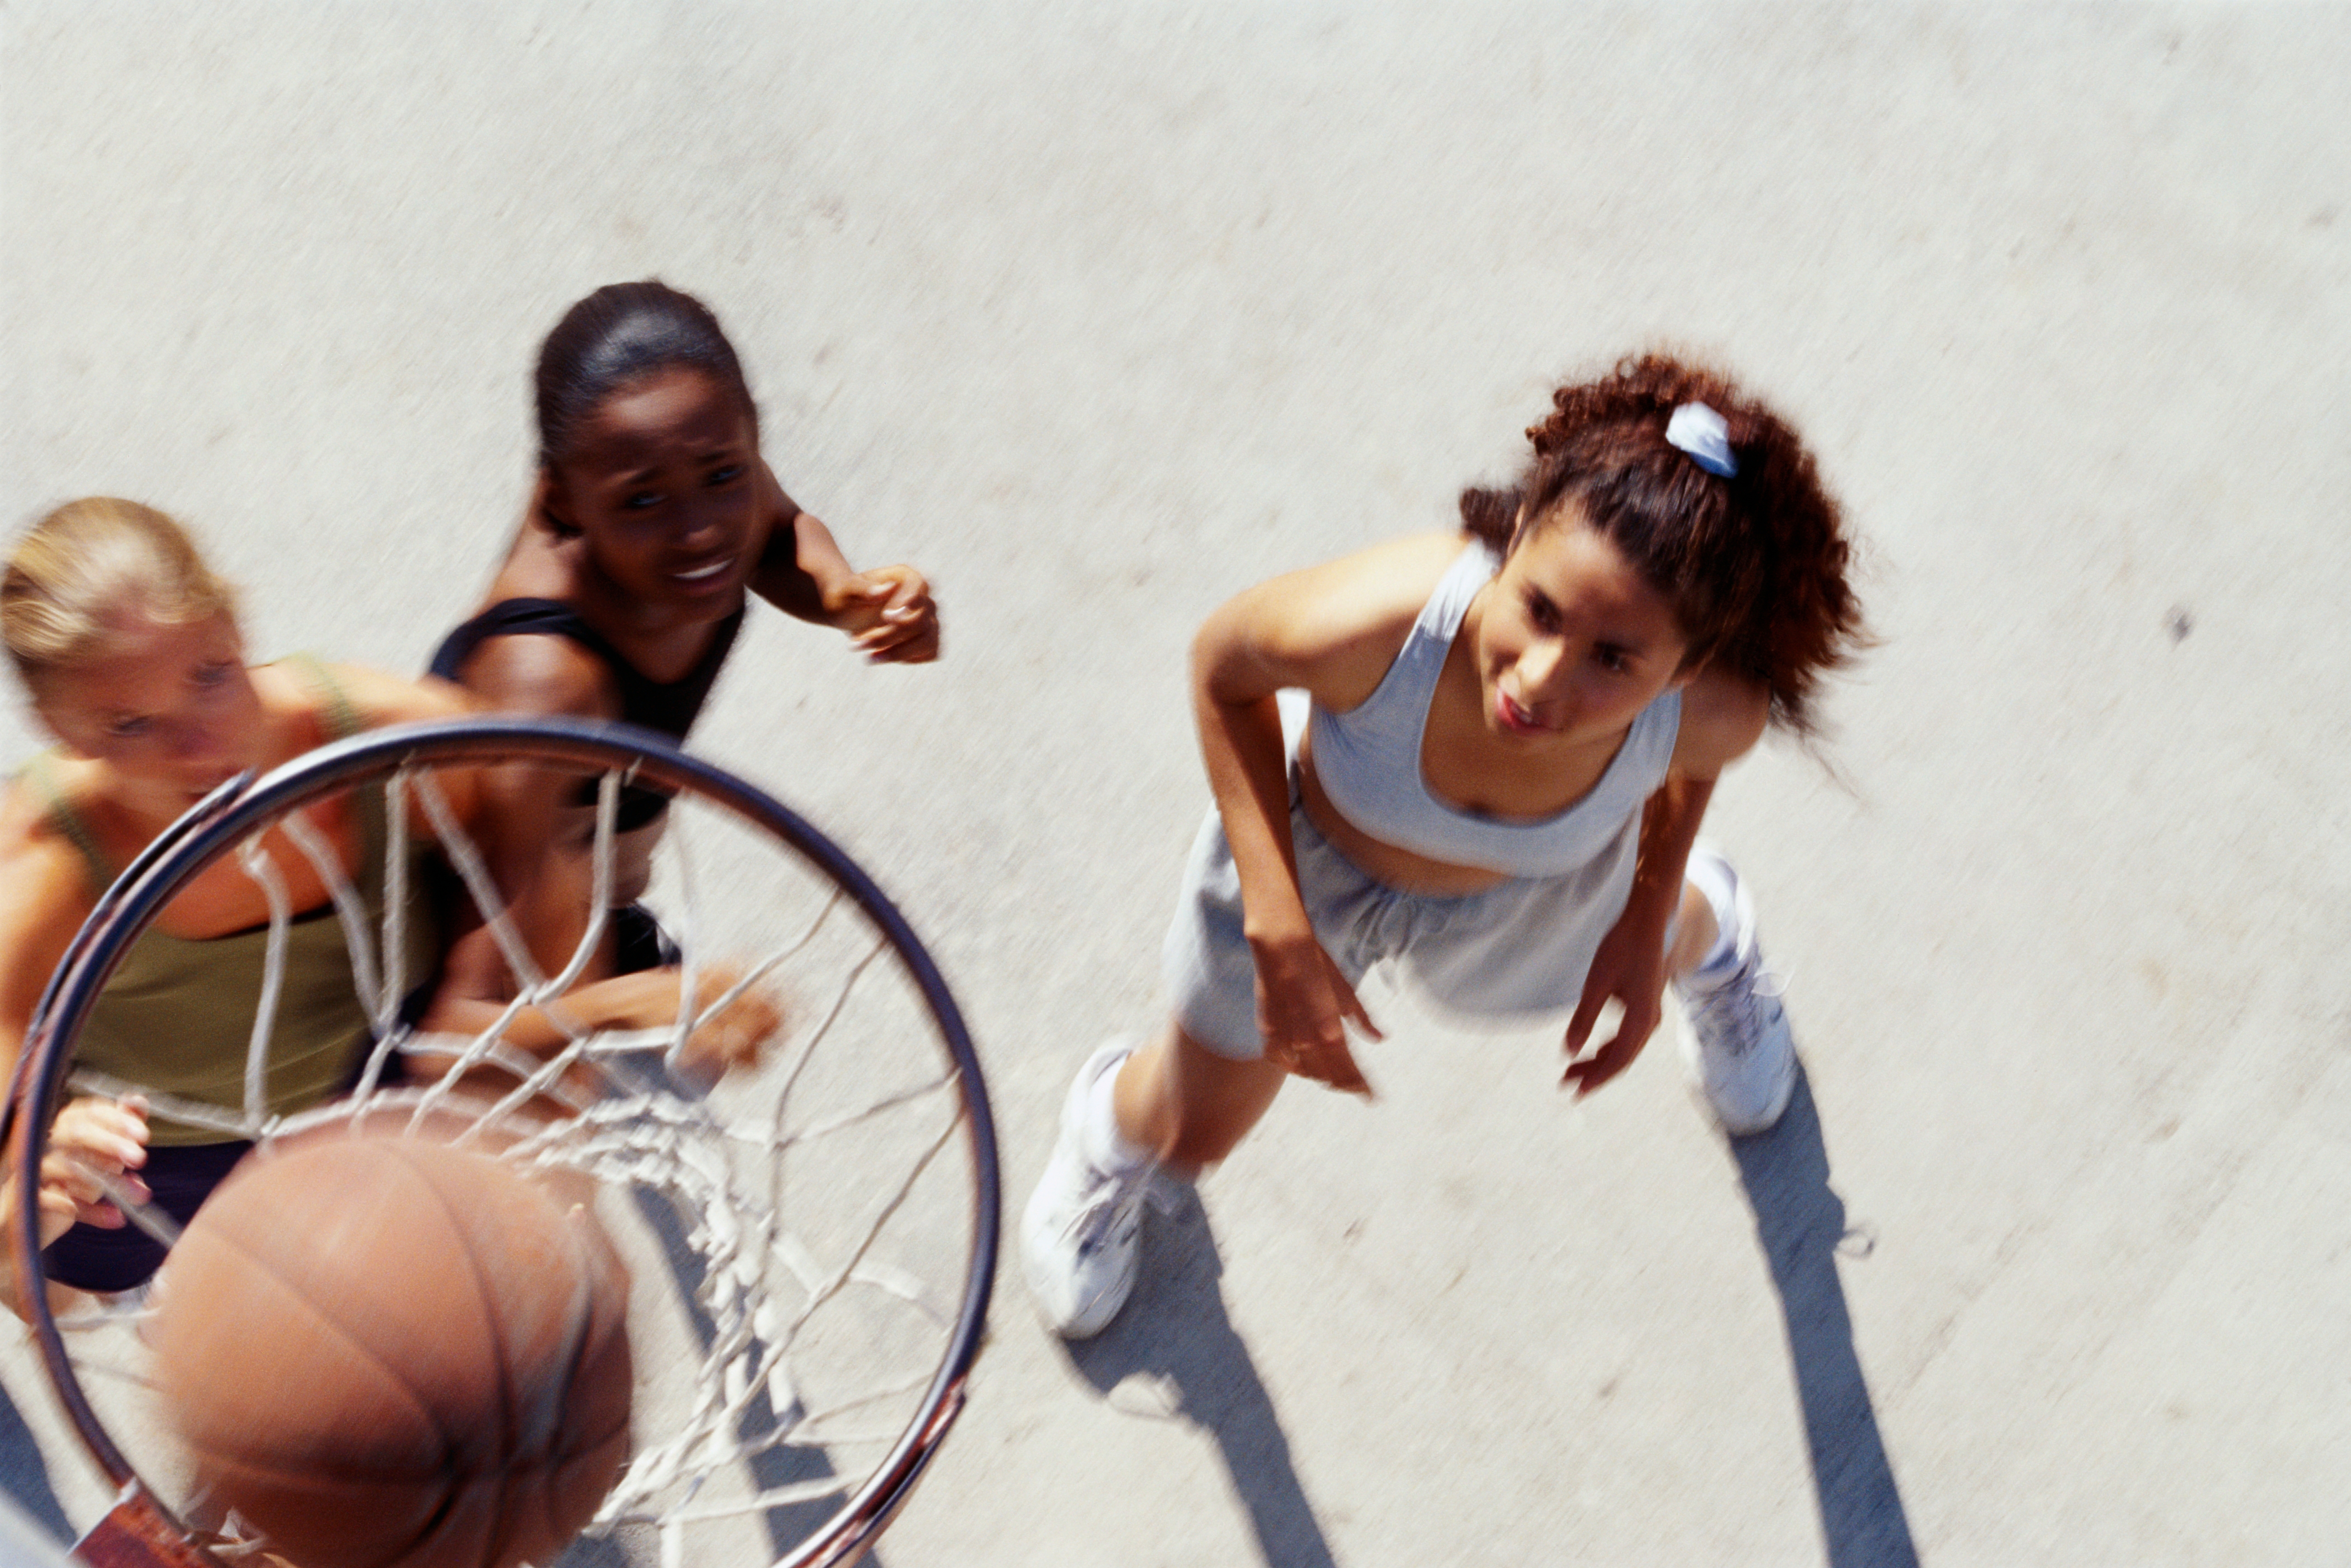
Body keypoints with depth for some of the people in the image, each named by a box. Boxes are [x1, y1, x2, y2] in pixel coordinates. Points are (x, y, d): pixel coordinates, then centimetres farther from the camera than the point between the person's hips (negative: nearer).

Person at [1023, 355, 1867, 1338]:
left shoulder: (1715, 710, -41)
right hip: (1308, 858, -1)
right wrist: (1280, 934, -27)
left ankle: (1711, 931, 78)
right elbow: (1224, 666, -24)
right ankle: (1110, 1132, 66)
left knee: (1661, 948, 38)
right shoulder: (1372, 624, -49)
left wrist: (1648, 926, -6)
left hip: (1537, 892, 1)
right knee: (1195, 1131, 27)